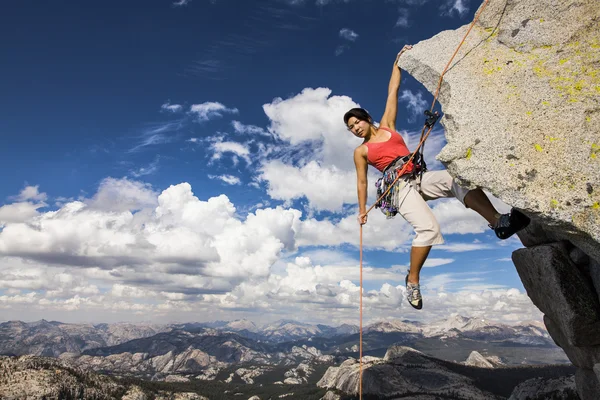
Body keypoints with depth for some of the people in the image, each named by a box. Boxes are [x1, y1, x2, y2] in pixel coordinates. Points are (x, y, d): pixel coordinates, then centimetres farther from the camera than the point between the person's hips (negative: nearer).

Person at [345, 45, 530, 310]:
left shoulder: (386, 126, 18)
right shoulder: (360, 152, 12)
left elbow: (392, 93, 20)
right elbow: (361, 182, 11)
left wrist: (397, 63, 20)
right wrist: (362, 210, 5)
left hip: (419, 178, 4)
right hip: (399, 187, -4)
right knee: (428, 228, -26)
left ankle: (498, 221, -35)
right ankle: (413, 280, -15)